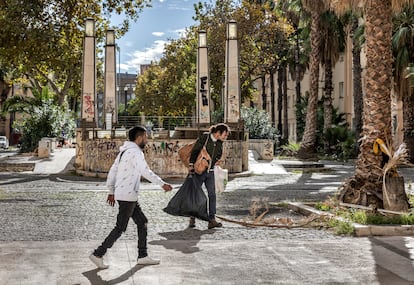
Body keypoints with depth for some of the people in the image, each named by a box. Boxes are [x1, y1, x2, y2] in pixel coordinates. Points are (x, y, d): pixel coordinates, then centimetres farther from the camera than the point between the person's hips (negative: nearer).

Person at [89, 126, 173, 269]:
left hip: (125, 195, 10)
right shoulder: (135, 152, -15)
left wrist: (111, 192, 24)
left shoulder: (124, 151, 15)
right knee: (120, 228, -3)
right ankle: (98, 254, 1)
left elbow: (112, 171, 19)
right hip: (127, 196, -10)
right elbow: (145, 171, -28)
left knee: (142, 222, 13)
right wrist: (163, 184, -29)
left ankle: (142, 256, 16)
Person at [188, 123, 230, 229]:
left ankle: (211, 220, -3)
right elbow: (195, 151, -13)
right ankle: (192, 219, 14)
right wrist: (191, 164, -18)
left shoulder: (219, 143, 4)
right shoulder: (204, 137, -14)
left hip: (210, 172, 5)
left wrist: (217, 161, -4)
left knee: (212, 194, -4)